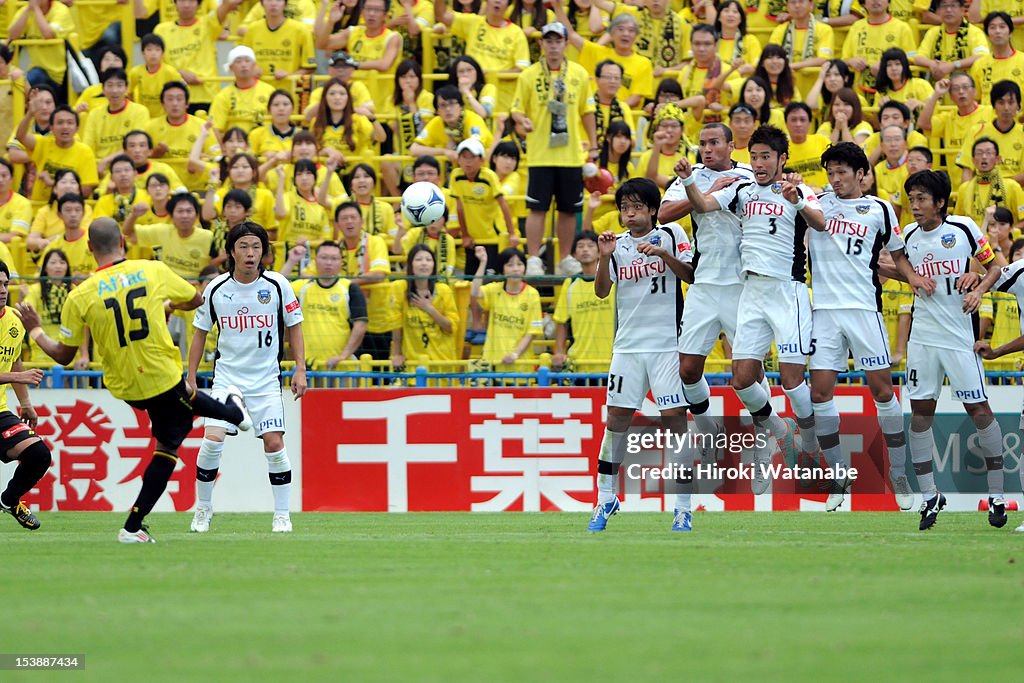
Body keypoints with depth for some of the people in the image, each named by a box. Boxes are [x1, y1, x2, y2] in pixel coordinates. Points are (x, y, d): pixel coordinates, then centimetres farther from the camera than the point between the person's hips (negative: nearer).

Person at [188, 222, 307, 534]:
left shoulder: (278, 285, -5)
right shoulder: (216, 289, -3)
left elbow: (294, 326, 6)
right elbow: (200, 332, 8)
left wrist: (300, 369, -1)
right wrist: (190, 378, 5)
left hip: (266, 379, 0)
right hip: (227, 377, 0)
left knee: (274, 443, -9)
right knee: (212, 440, -14)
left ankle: (282, 515, 5)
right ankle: (203, 509, 5)